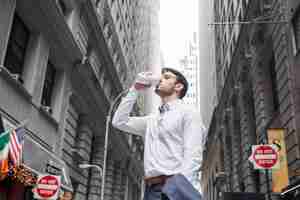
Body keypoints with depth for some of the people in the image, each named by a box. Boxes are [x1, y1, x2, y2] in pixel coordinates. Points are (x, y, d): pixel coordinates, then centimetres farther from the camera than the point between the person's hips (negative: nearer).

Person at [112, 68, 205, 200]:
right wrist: (135, 90, 18)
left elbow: (193, 155, -8)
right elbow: (119, 122, 20)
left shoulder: (188, 113, 3)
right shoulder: (151, 120, 24)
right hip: (151, 189, 6)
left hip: (174, 188, -6)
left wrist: (182, 188, -22)